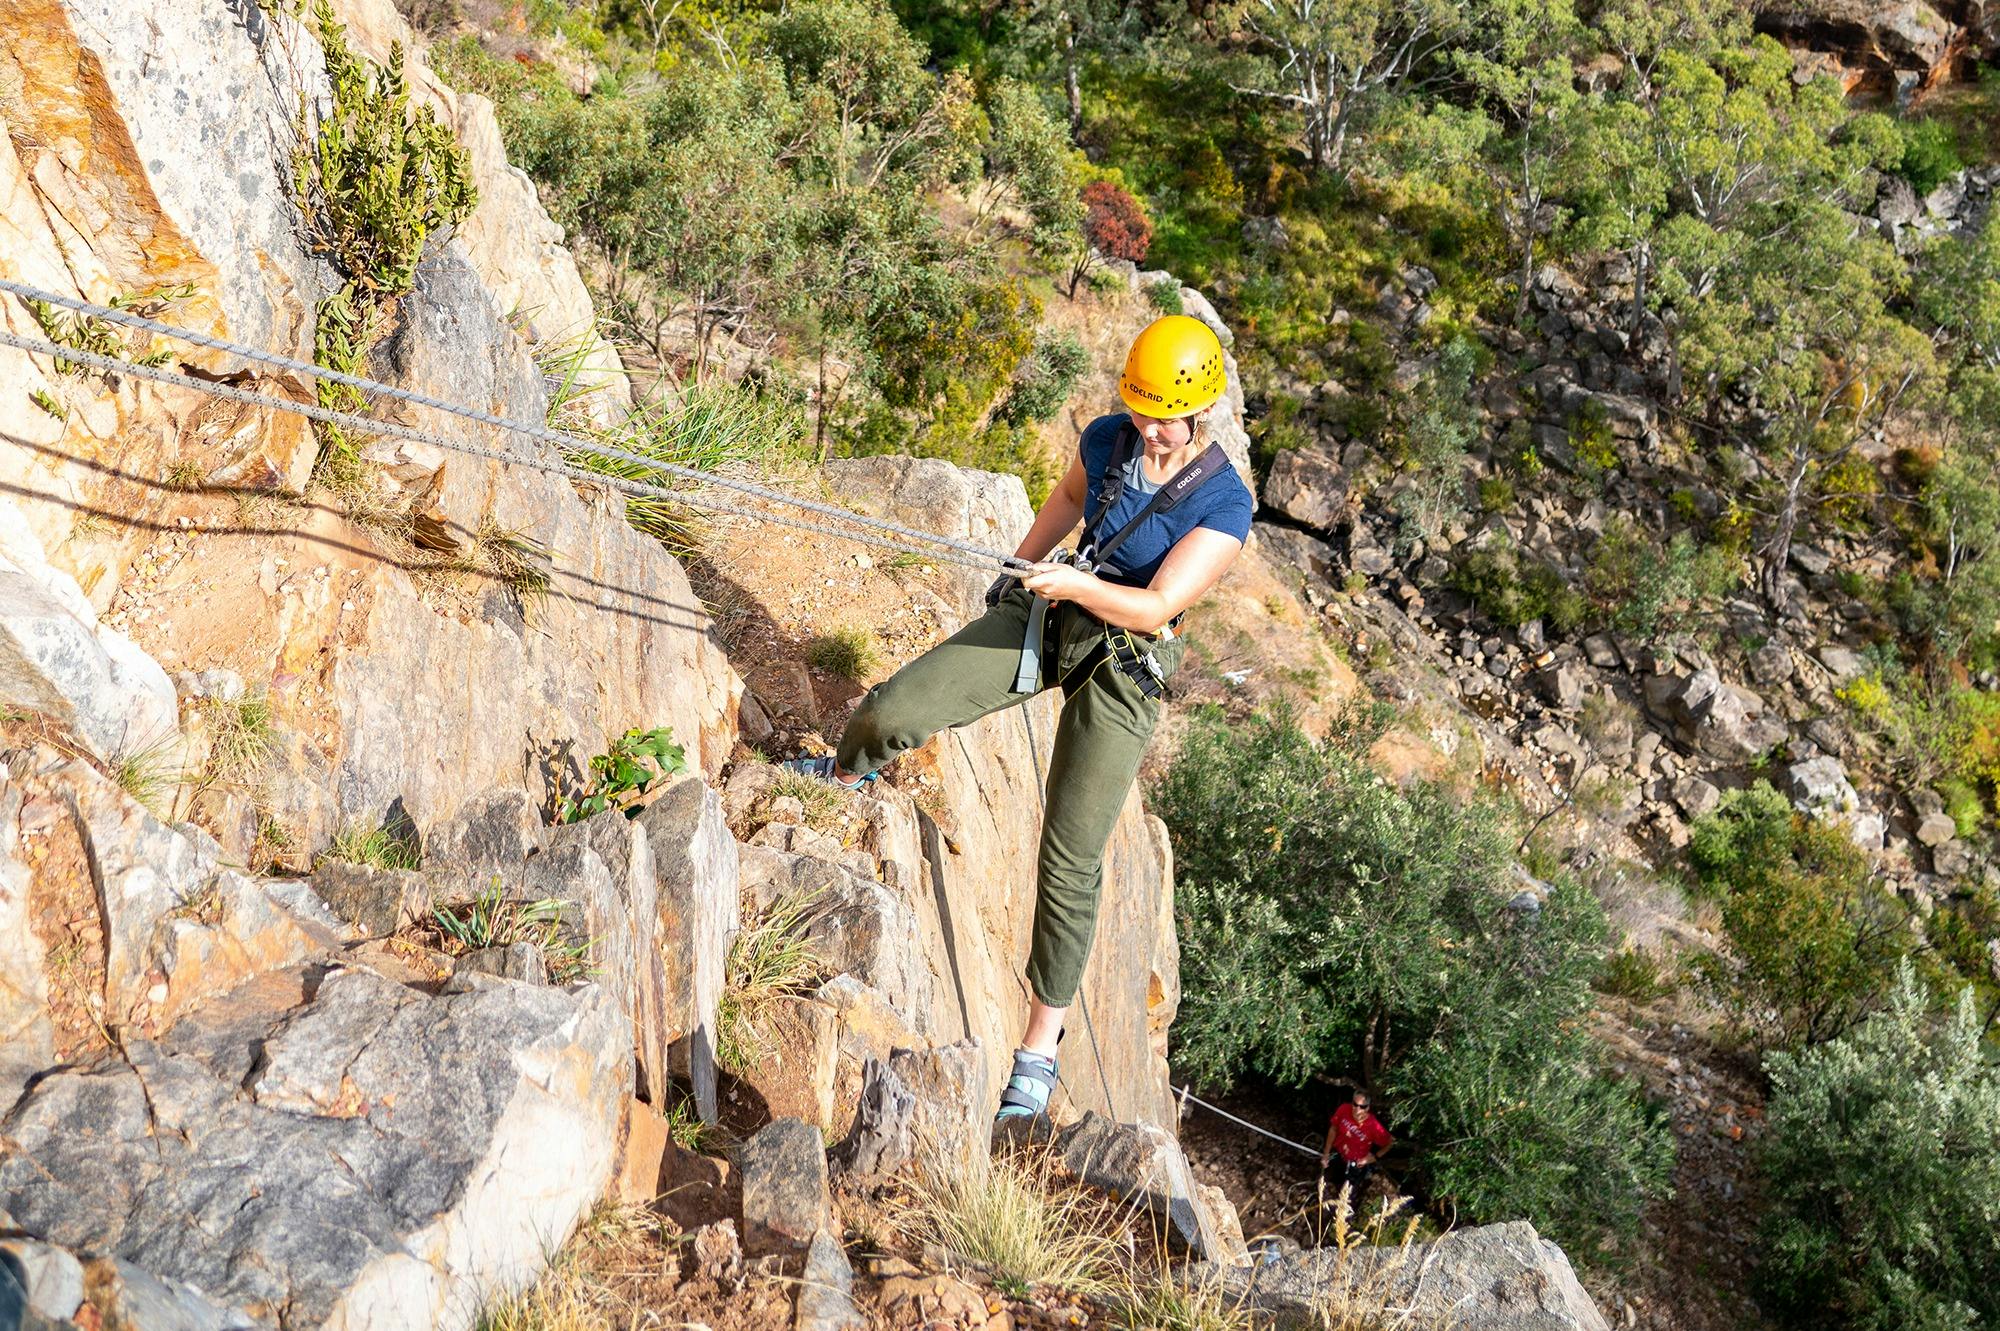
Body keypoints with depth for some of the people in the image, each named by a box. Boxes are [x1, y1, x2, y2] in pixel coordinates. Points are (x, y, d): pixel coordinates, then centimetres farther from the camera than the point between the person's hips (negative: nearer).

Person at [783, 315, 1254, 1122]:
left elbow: (1153, 609, -22)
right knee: (893, 711, -8)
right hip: (1044, 617, 5)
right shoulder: (1108, 438, -5)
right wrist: (1024, 567, 27)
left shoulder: (1225, 505, -19)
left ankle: (1039, 1049, 8)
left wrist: (1078, 584, -39)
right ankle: (846, 771, 33)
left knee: (1069, 864, -5)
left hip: (1123, 669, -4)